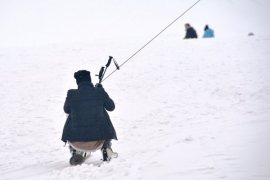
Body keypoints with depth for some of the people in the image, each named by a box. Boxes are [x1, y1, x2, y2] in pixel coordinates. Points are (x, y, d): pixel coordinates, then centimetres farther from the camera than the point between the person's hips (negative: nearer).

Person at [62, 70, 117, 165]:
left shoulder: (71, 94, -6)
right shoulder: (99, 92, -5)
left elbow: (66, 110, 13)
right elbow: (111, 107, 12)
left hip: (77, 142, 0)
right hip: (98, 141, 0)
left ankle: (76, 152, 19)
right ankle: (106, 149, 22)